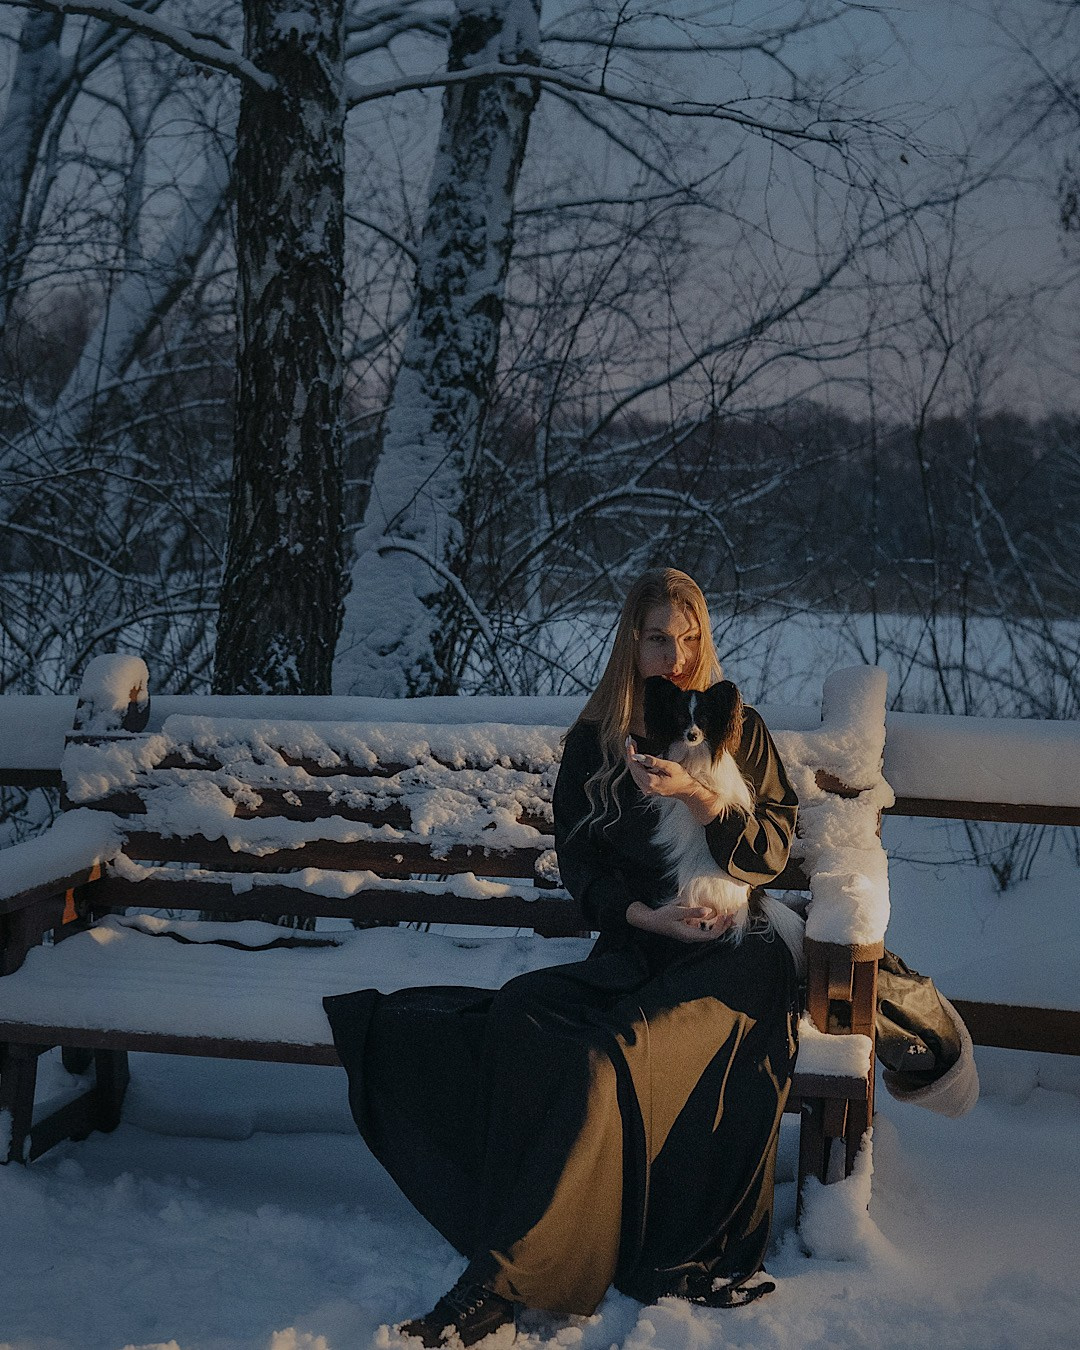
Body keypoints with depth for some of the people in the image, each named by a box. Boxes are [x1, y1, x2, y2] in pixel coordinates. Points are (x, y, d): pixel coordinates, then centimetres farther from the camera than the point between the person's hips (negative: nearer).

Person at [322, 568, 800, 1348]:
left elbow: (772, 851, 2)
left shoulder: (740, 732, 10)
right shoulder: (594, 740, 13)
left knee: (606, 1053, -33)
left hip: (730, 945, -2)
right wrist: (640, 914, -10)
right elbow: (578, 861, 9)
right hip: (633, 945, 2)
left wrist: (696, 796, -14)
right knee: (522, 1019, -31)